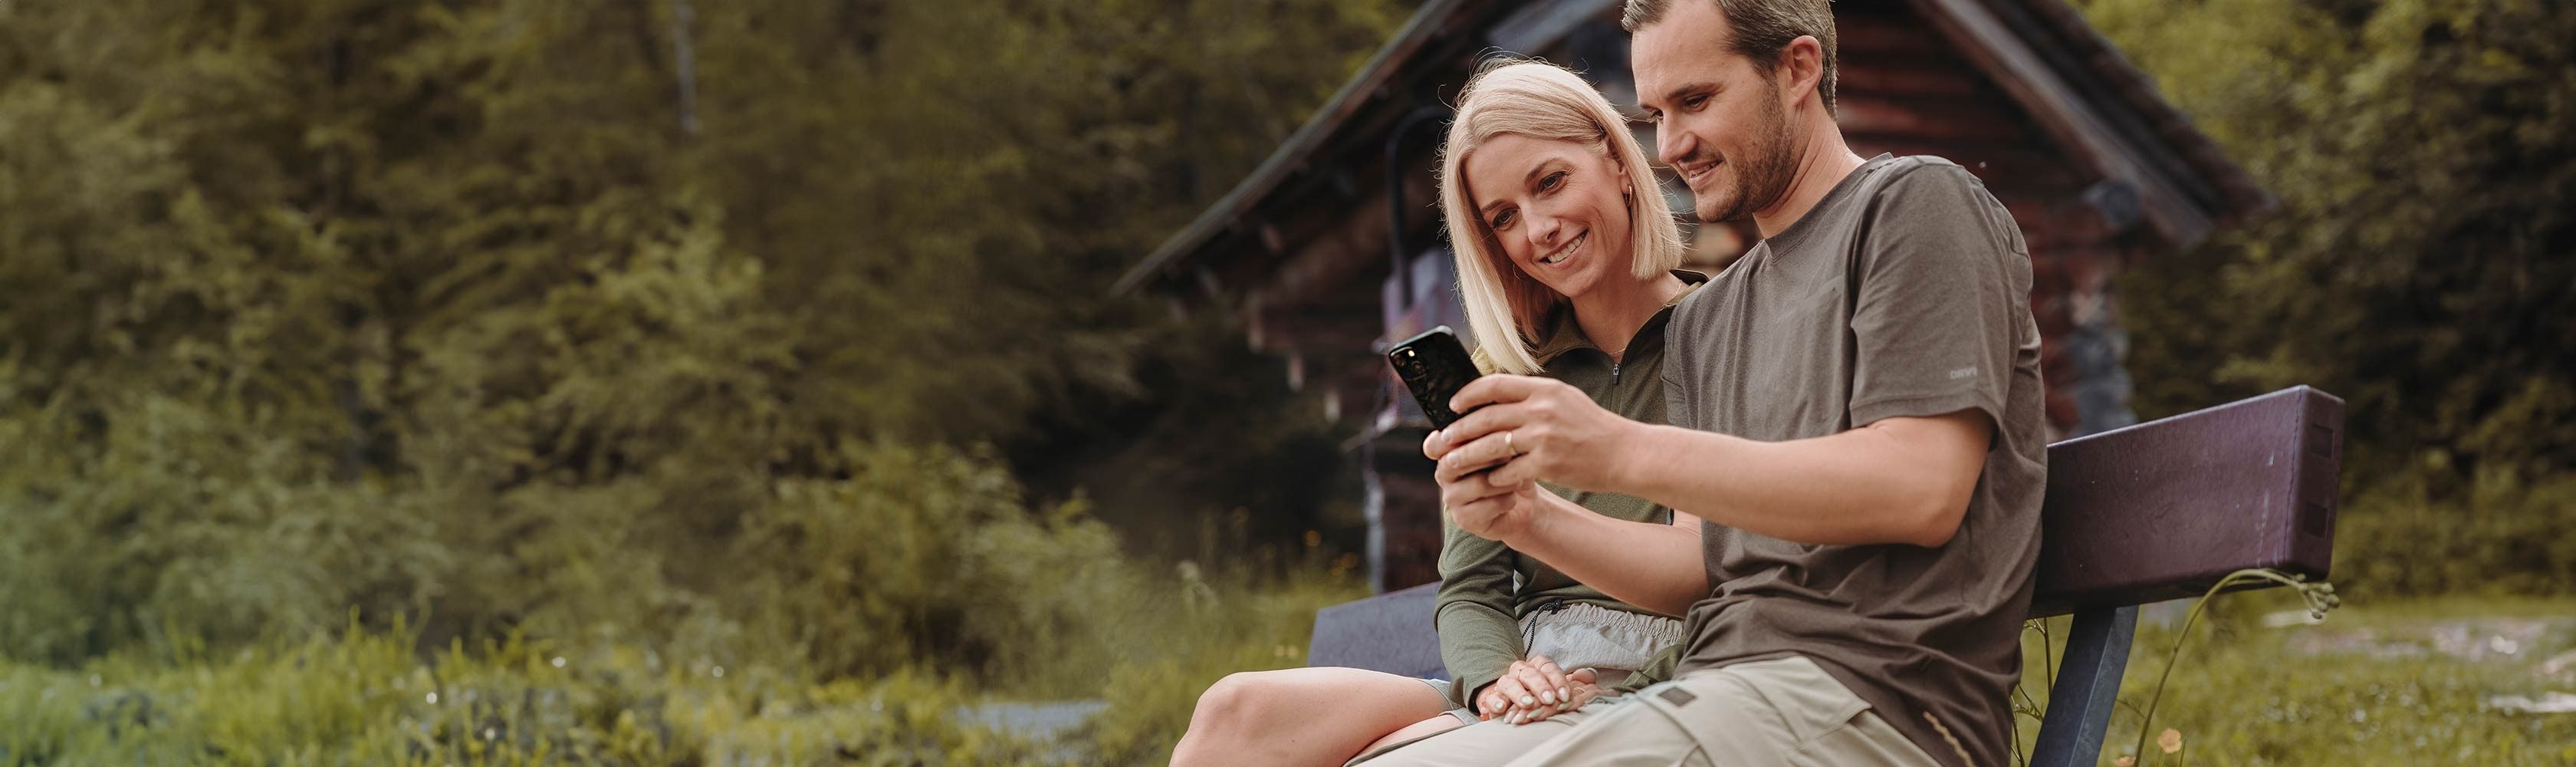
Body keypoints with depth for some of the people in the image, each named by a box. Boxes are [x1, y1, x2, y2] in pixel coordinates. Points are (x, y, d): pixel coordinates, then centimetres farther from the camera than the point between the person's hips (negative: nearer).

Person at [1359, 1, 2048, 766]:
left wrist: (1621, 451, -16)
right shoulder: (1703, 321, 25)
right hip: (1720, 689, 8)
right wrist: (1530, 521, 0)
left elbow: (1922, 490, -13)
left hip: (1879, 697, -8)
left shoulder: (1917, 204, 1)